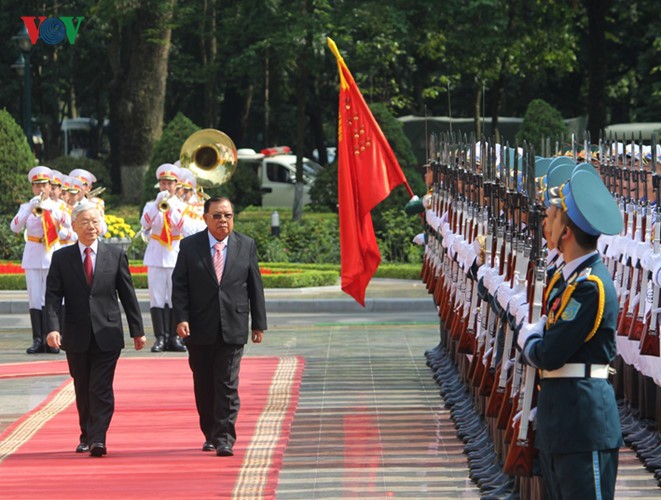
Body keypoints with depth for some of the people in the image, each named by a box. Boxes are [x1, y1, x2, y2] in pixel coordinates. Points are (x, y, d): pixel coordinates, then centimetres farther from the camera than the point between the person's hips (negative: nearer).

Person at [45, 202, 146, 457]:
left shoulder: (116, 255, 4)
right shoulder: (61, 258, 3)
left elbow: (128, 294, 7)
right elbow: (53, 296, -2)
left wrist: (137, 330, 6)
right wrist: (53, 328, -17)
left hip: (107, 335, -1)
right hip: (76, 337, 1)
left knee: (101, 389, -9)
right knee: (83, 390, 11)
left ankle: (98, 439, -13)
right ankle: (86, 436, 24)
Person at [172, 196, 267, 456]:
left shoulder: (246, 245, 6)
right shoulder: (189, 246, 3)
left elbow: (255, 286, 8)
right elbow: (179, 286, 0)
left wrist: (258, 323, 6)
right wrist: (181, 318, -12)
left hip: (232, 328, -1)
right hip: (200, 329, 1)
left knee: (227, 385, -7)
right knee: (204, 386, 8)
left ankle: (225, 439, -7)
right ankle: (210, 435, 23)